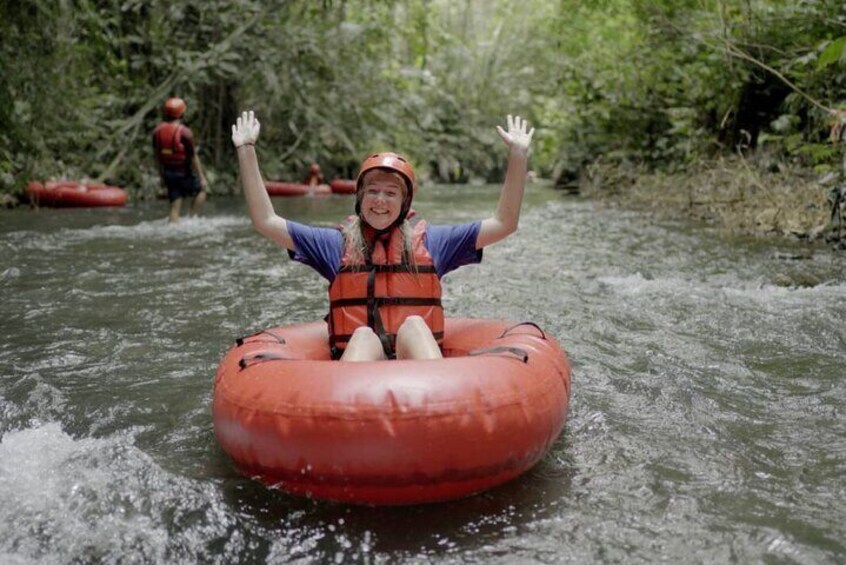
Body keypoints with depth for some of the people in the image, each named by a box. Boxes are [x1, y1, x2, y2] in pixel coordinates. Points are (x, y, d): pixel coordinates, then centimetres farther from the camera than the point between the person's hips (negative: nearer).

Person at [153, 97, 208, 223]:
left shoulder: (157, 131, 2)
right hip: (183, 173, -5)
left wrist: (161, 176, 19)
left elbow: (157, 156, 9)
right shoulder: (184, 132, -16)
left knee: (174, 206, 9)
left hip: (168, 173, 5)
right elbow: (193, 157, -13)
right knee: (201, 190, 19)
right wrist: (202, 177, -7)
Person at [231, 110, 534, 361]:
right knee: (363, 335, -32)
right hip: (354, 360, 0)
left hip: (419, 361, 0)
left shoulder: (431, 241, 17)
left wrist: (518, 155, 8)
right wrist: (246, 150, 11)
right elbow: (265, 221, 16)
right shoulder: (335, 244, 18)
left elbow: (503, 224, 14)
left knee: (414, 325, -31)